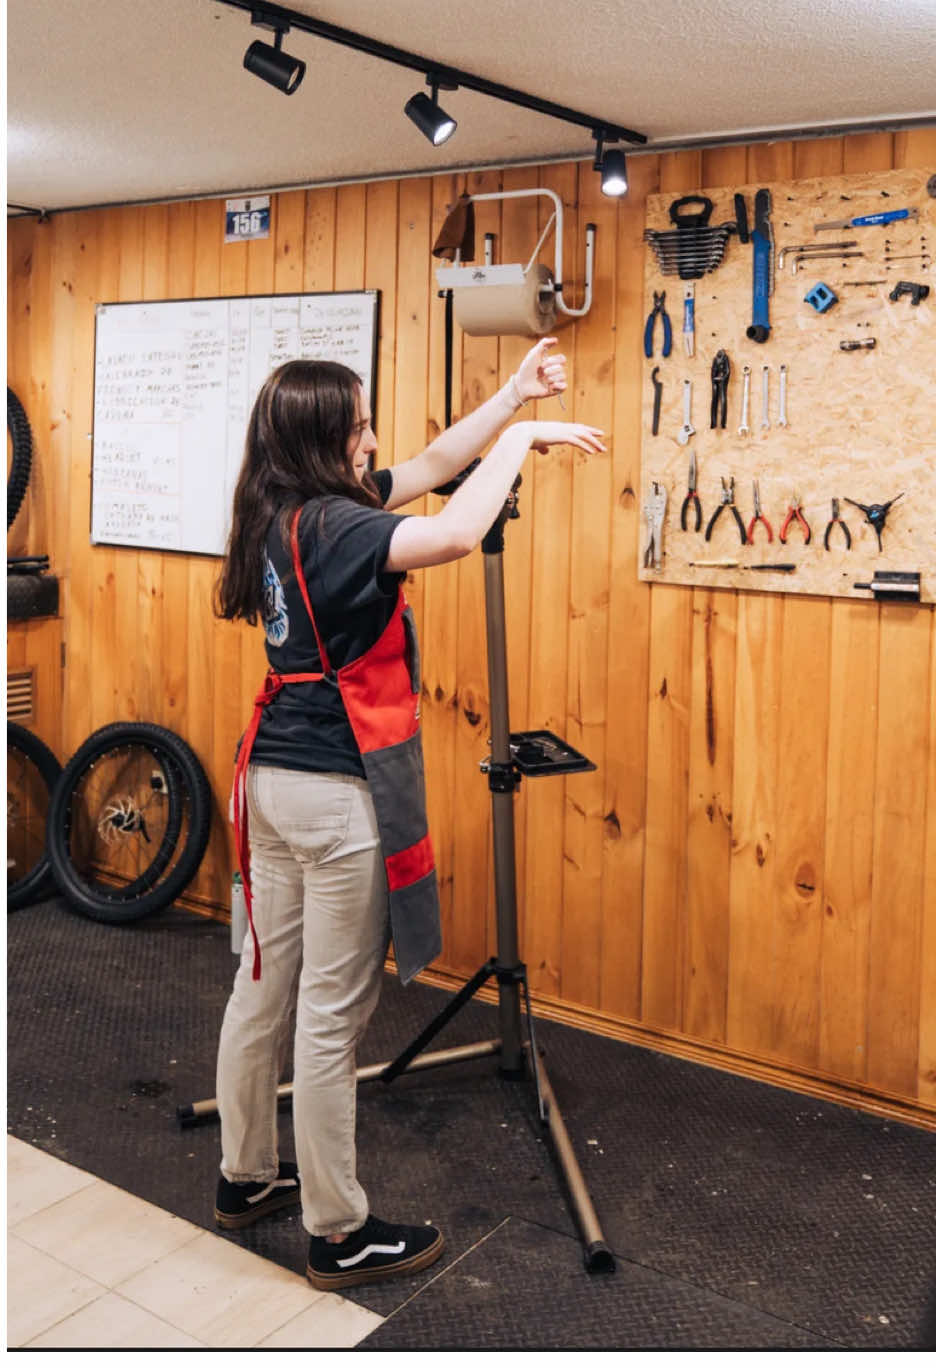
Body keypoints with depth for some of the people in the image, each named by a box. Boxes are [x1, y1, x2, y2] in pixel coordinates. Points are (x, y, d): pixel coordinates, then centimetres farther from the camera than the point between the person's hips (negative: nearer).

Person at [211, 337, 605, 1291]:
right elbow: (454, 533, -34)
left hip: (273, 781, 10)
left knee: (263, 986, 18)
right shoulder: (329, 525, -18)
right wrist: (520, 438, -19)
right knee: (331, 1016, 1)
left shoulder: (282, 517, 9)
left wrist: (512, 396, 13)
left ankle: (245, 1177, 35)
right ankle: (338, 1236, 14)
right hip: (340, 793, -9)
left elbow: (431, 465, 15)